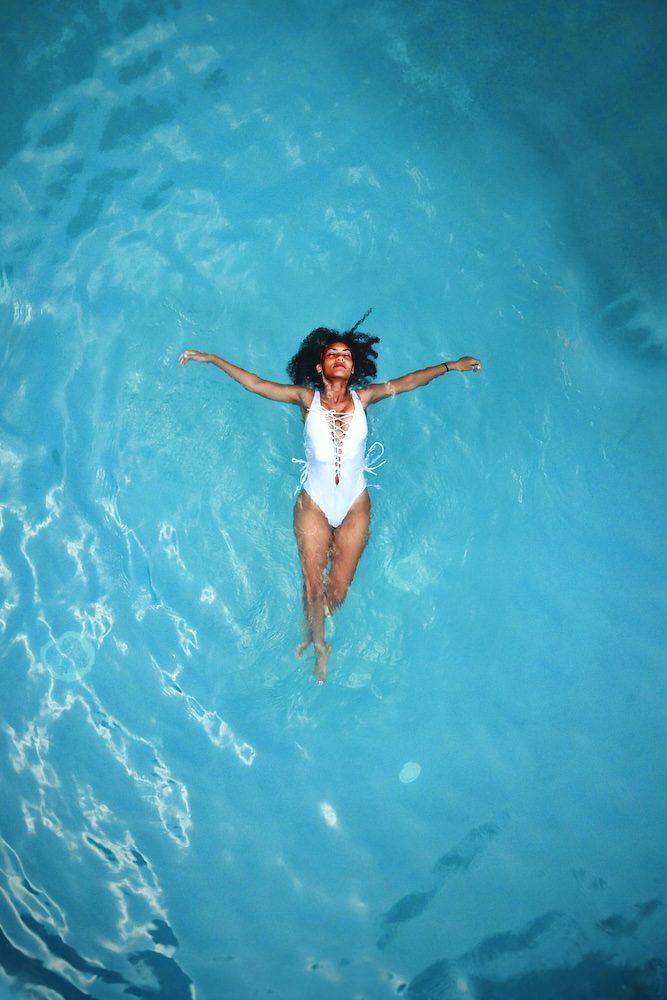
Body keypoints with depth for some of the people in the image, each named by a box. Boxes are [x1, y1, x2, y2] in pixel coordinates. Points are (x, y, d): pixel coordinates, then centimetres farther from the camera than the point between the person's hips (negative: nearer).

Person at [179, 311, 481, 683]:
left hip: (355, 508, 1)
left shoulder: (362, 398, -2)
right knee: (313, 585, 5)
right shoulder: (307, 399, -5)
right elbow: (254, 383, -2)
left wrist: (451, 365, 9)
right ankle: (320, 645, 32)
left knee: (338, 590, 7)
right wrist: (212, 359, -1)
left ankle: (314, 631, 40)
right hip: (314, 506, -1)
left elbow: (405, 383, 5)